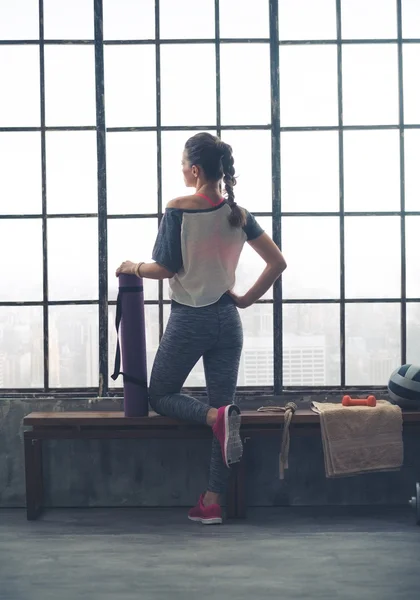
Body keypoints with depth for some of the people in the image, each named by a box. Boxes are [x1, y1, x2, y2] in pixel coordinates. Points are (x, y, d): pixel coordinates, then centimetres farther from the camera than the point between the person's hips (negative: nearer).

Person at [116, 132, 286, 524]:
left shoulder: (178, 210, -12)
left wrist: (133, 268, 8)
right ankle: (212, 502, 8)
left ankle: (216, 417, -15)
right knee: (222, 407, 8)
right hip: (227, 321, 5)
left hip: (188, 319, -4)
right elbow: (277, 263, 3)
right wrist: (246, 299, 10)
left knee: (160, 395, 14)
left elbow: (164, 269, -11)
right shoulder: (238, 214, 2)